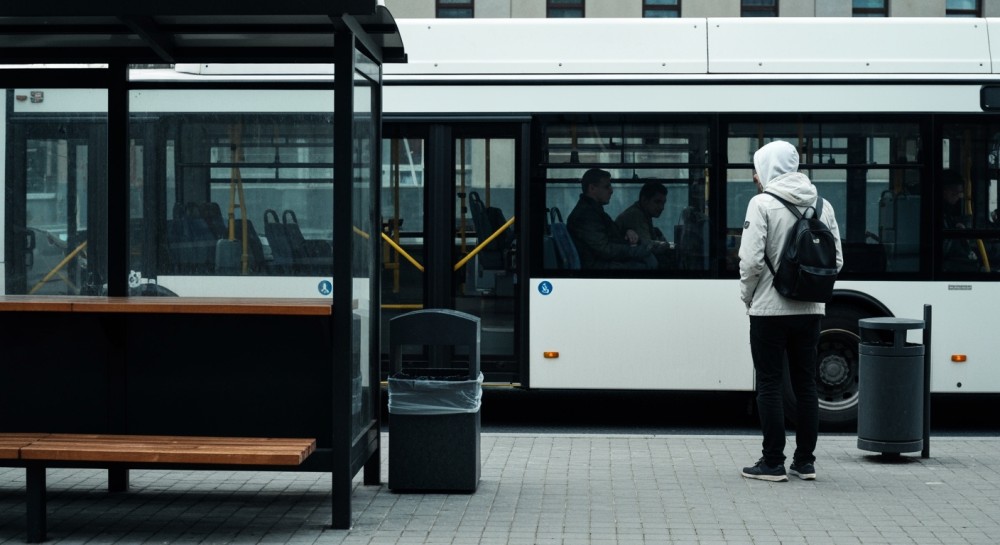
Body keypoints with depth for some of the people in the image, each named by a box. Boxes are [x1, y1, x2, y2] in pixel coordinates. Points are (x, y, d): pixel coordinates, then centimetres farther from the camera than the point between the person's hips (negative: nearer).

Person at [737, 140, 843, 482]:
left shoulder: (763, 203, -11)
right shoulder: (822, 205, 6)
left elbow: (752, 260, -17)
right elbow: (836, 260, 6)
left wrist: (747, 295, -1)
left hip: (770, 310, -5)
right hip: (810, 310, 5)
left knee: (770, 385, 1)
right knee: (805, 384, 11)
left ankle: (773, 463, 2)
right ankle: (805, 461, 15)